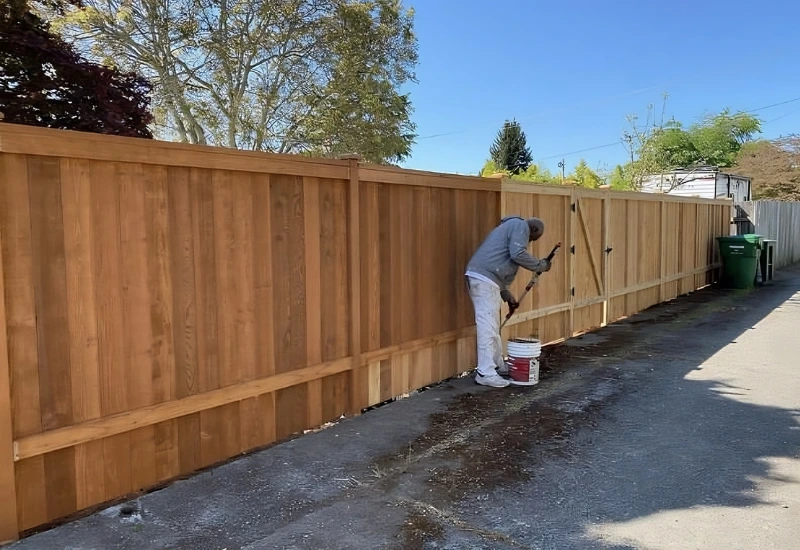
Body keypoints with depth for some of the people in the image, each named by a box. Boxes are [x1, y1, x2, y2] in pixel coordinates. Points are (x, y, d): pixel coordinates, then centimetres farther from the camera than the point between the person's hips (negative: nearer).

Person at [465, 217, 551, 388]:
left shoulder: (510, 227, 31)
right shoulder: (520, 225, 1)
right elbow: (518, 254, -16)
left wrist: (508, 296, 27)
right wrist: (540, 265, 0)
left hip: (482, 278, 10)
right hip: (484, 279, -10)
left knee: (493, 326, 19)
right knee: (488, 327, -9)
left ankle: (498, 365, 30)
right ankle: (485, 373, -7)